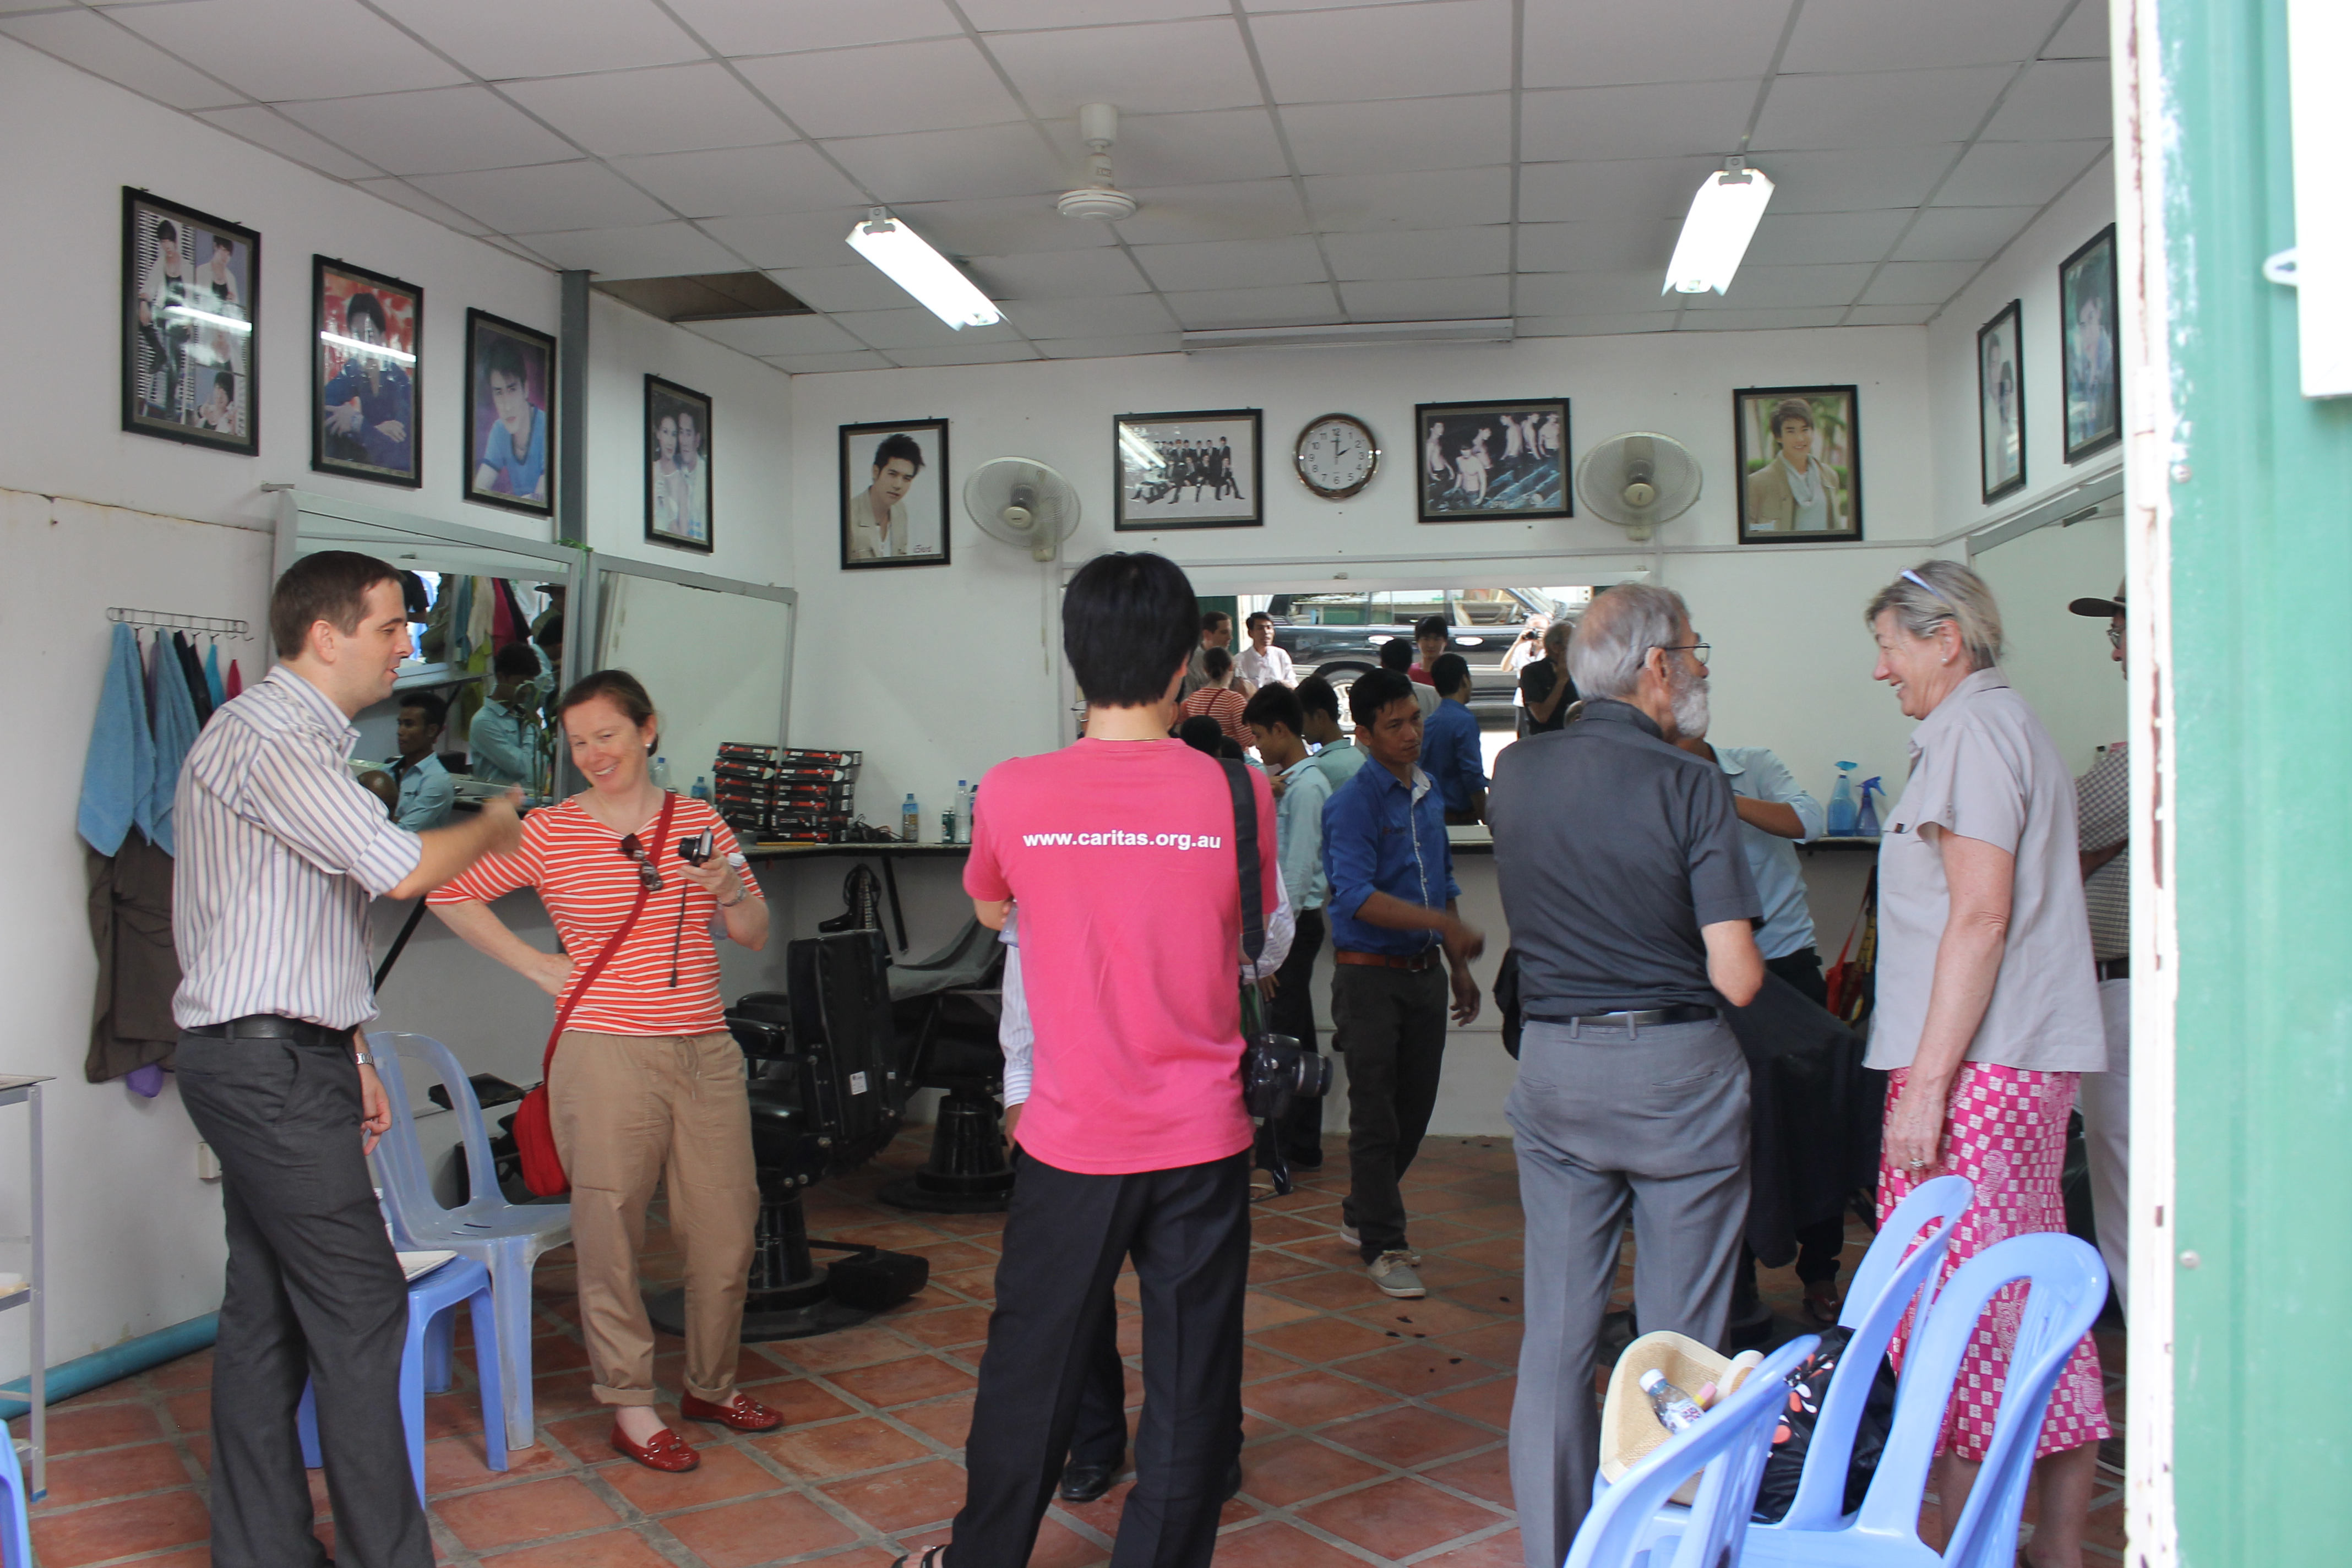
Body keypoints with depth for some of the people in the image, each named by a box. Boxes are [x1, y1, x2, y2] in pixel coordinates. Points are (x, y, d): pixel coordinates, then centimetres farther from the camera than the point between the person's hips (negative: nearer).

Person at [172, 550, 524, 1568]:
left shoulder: (303, 738, 18)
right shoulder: (265, 739, -15)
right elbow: (400, 870, -23)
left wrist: (350, 1050, 20)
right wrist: (493, 828, -3)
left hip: (274, 1062, 10)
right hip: (269, 1064, -10)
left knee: (268, 1315, 13)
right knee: (360, 1311, -6)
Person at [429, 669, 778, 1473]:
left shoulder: (698, 819, 8)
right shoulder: (551, 831, 0)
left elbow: (754, 936, 11)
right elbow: (450, 894, 4)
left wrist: (729, 890, -10)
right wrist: (535, 964, -1)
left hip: (706, 1051, 4)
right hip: (607, 1053, -3)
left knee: (727, 1228, 8)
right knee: (611, 1234, 1)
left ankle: (711, 1385, 28)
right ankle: (630, 1407, 17)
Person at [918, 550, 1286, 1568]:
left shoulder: (1012, 793, -8)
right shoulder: (1235, 793, -9)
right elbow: (1268, 953, 6)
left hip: (1073, 1138, 1)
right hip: (1202, 1138, 0)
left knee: (1031, 1364, 18)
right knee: (1189, 1380, 12)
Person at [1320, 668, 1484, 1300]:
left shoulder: (1429, 793, 10)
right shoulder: (1352, 803, -13)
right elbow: (1356, 896, -25)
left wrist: (1458, 964, 18)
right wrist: (1444, 923, -32)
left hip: (1424, 971, 7)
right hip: (1369, 973, -7)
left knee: (1415, 1107, 14)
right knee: (1376, 1115, 0)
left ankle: (1361, 1216, 32)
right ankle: (1382, 1245, 12)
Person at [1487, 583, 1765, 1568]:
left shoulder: (1514, 773, 1)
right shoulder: (1691, 788, -13)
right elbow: (1737, 979, -13)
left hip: (1552, 1068, 4)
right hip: (1677, 1072, -4)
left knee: (1557, 1330, 11)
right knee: (1680, 1337, 7)